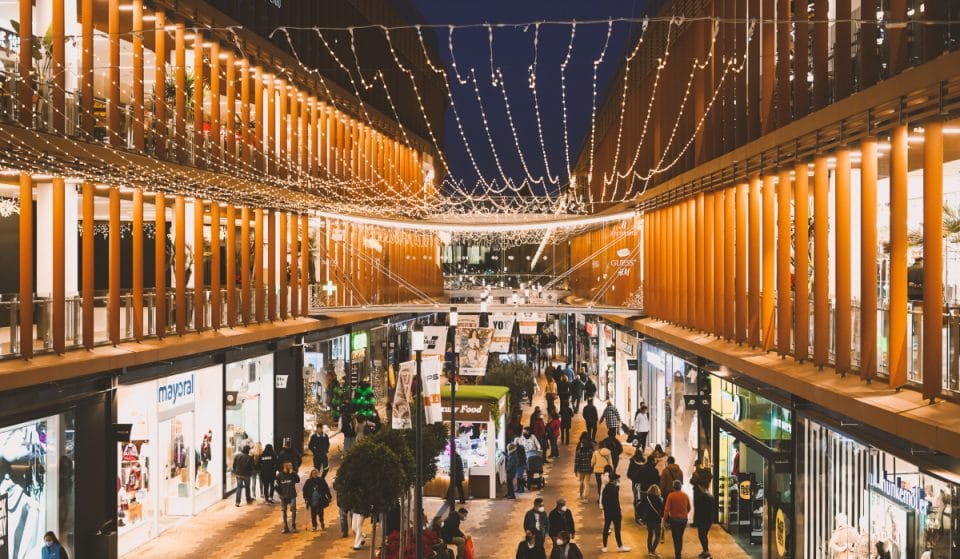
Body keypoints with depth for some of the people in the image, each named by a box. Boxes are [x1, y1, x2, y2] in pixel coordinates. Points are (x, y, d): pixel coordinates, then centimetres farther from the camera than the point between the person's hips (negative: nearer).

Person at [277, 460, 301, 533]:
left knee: (293, 510, -9)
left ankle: (293, 526, 3)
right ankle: (285, 528, 16)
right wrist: (280, 493, -3)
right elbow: (277, 486, 4)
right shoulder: (280, 475, -3)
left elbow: (298, 480, -21)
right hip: (283, 496, 1)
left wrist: (292, 473, -26)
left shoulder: (293, 474, -4)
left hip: (292, 496, -1)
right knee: (284, 511, 8)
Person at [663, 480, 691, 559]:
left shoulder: (671, 496, -13)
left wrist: (665, 519, -7)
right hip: (684, 519, 4)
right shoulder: (685, 496, -1)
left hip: (674, 519, -4)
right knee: (680, 537, 18)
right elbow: (689, 508, 10)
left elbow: (667, 509, -16)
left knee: (676, 537, 5)